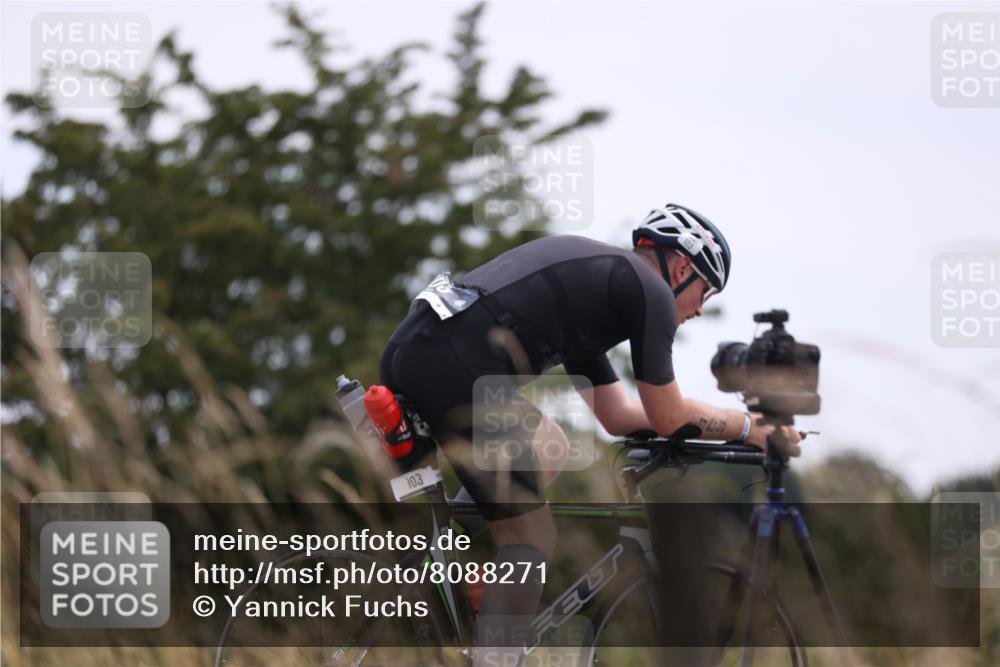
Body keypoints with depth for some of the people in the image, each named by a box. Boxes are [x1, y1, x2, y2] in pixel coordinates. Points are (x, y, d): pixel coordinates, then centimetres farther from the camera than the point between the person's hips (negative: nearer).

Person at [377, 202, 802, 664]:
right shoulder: (650, 289, 7)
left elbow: (616, 416, 37)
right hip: (457, 365, -9)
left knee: (548, 452, 28)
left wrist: (728, 417, 41)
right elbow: (669, 419, 11)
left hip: (410, 347, 9)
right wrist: (748, 427, 26)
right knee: (531, 538, 0)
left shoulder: (596, 274, 33)